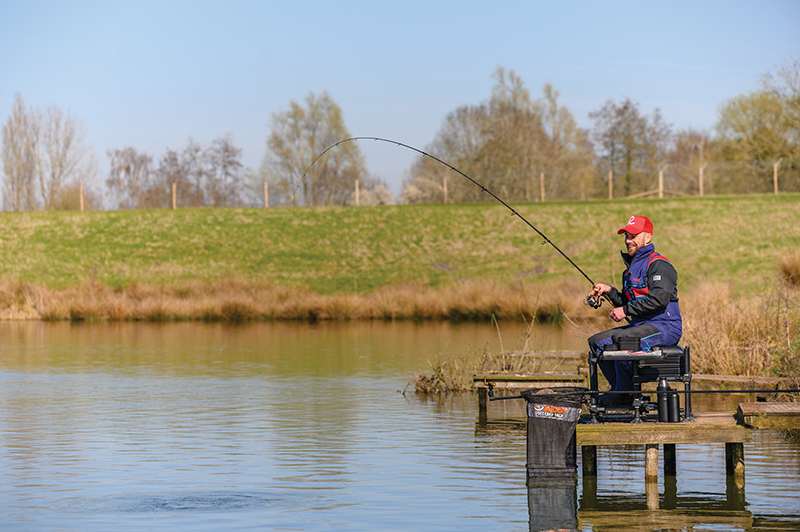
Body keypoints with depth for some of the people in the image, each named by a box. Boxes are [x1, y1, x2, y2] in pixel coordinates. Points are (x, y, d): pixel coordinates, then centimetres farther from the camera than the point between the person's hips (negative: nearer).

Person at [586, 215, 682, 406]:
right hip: (640, 325, 10)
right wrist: (610, 292, 6)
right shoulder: (631, 266, 21)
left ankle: (624, 393, -17)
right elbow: (627, 303, 24)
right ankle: (618, 388, 0)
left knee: (621, 339, -33)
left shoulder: (659, 265, -9)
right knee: (597, 341, -2)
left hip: (664, 326, -10)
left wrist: (626, 310, -19)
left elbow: (659, 299, -23)